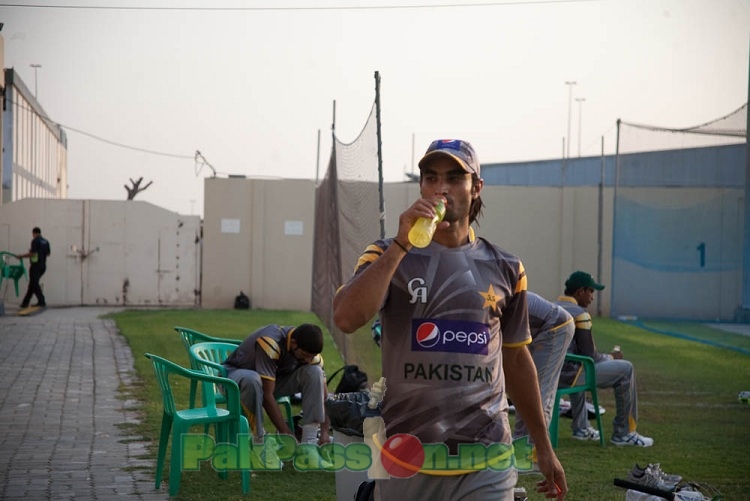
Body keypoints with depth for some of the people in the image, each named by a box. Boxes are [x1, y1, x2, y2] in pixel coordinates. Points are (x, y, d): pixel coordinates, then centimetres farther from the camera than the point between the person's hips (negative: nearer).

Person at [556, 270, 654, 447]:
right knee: (625, 369, 3)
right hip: (568, 374, -8)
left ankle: (580, 427, 38)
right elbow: (590, 357, -14)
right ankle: (623, 433, 10)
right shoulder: (579, 313, -12)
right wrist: (611, 357, 6)